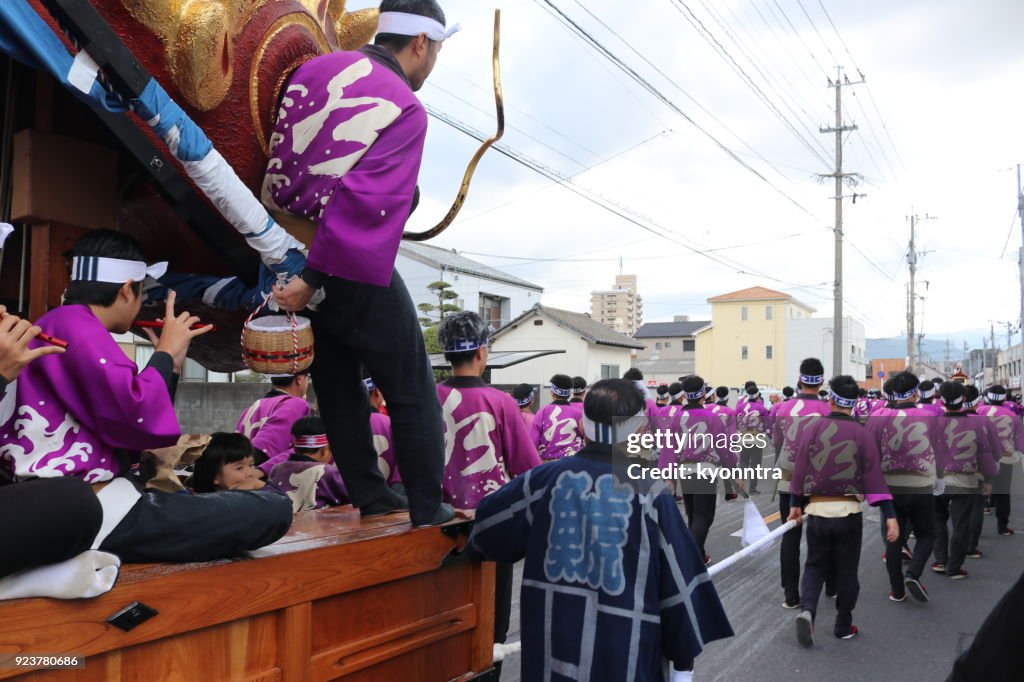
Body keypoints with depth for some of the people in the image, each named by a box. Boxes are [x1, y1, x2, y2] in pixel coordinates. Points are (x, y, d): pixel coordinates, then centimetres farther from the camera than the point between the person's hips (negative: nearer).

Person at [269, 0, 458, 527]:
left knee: (337, 384, 18)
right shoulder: (406, 109, -11)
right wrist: (313, 280, -21)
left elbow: (277, 154, 11)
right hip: (354, 267, -7)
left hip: (282, 249, 7)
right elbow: (365, 202, -21)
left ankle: (372, 496, 26)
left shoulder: (317, 69, 8)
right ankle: (428, 508, 13)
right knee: (413, 394, 7)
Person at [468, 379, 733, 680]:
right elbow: (679, 581, -6)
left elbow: (486, 523, 10)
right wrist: (684, 655, 5)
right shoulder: (651, 493, -11)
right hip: (624, 656, -2)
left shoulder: (548, 477, -4)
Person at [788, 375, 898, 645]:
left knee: (815, 566, 14)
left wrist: (794, 504, 12)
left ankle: (807, 610, -9)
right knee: (846, 571, 15)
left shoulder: (813, 428, -3)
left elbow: (799, 468, 1)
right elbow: (874, 475, -10)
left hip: (817, 510, 1)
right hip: (848, 512, -1)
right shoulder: (861, 433, -6)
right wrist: (890, 515, -8)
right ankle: (843, 627, 23)